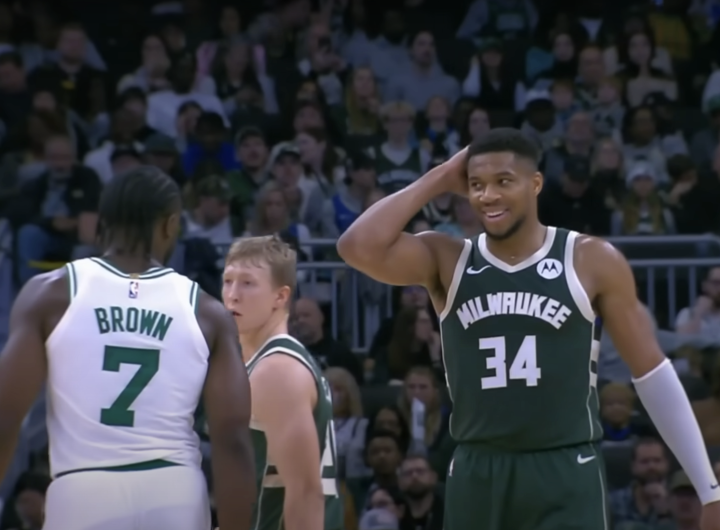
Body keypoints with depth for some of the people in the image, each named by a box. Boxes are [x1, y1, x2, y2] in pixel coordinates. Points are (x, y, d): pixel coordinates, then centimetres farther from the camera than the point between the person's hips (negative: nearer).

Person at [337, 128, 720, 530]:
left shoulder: (592, 261, -2)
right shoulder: (446, 260, 4)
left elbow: (653, 374, 2)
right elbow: (360, 248, -14)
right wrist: (440, 180, -5)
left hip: (566, 472, -3)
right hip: (477, 474, 3)